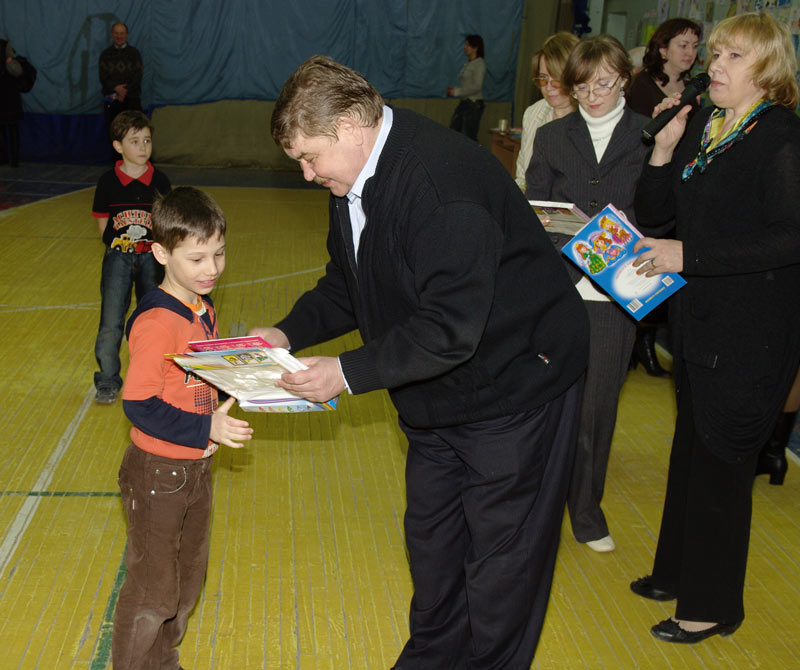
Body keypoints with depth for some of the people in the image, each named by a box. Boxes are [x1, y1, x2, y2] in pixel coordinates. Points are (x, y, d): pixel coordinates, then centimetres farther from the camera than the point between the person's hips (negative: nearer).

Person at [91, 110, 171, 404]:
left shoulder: (159, 181, 0)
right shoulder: (108, 182, -3)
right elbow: (102, 223, 6)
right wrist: (117, 241, -5)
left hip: (151, 257, 1)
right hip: (118, 257, -1)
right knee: (111, 321, -5)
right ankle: (108, 381, 8)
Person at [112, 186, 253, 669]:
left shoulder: (204, 310, 4)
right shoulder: (158, 322, -24)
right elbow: (139, 404, -25)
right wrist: (206, 429, -27)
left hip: (197, 467, 9)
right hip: (158, 473, -9)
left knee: (189, 580, 22)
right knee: (152, 591, 5)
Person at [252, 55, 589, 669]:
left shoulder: (440, 177, -30)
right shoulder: (356, 179, 1)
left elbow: (450, 329, -32)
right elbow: (345, 284, 14)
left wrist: (349, 373, -25)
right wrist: (289, 334, -2)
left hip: (514, 383, -9)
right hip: (438, 395, 10)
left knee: (501, 555, 5)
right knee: (431, 538, 21)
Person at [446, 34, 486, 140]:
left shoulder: (480, 64, -10)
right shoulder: (468, 63, 15)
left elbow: (476, 87, -19)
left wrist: (457, 91, -18)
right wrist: (453, 89, 6)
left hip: (474, 104, -9)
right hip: (464, 103, 9)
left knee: (469, 137, -9)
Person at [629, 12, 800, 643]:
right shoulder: (701, 125, 6)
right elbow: (653, 212, 9)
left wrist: (690, 254, -24)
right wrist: (663, 151, -8)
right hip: (699, 318, 7)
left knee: (720, 460, 3)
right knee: (692, 446, 19)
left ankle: (713, 606, 22)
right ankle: (677, 572, 38)